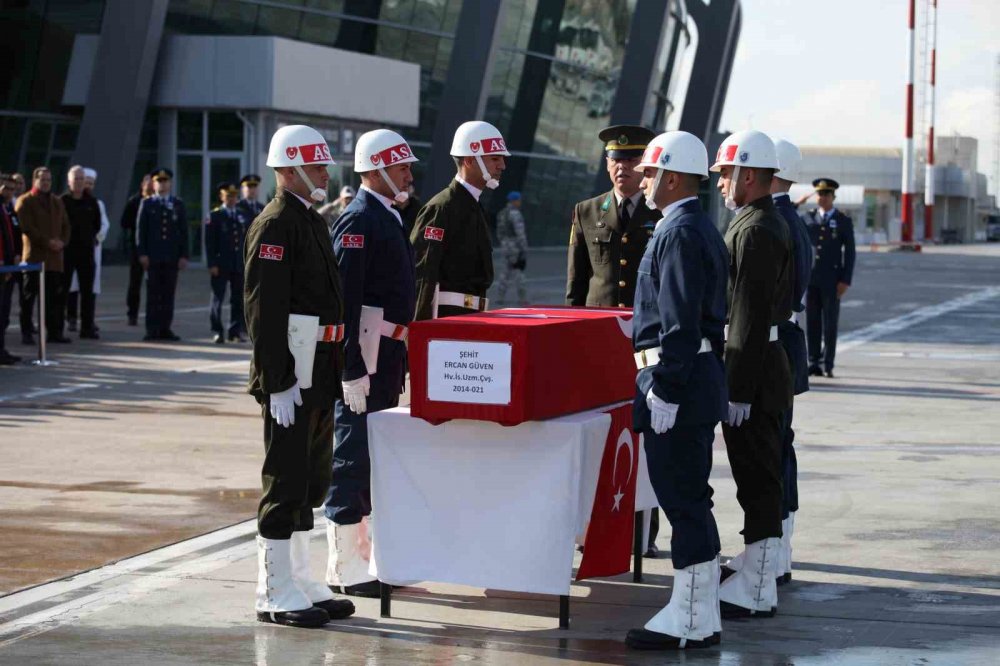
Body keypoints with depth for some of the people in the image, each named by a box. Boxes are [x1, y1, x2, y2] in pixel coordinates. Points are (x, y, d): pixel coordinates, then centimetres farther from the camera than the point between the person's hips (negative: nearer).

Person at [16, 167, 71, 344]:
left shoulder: (57, 202, 18)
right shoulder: (25, 201, -2)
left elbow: (65, 225, 15)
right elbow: (26, 227, -12)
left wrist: (62, 241, -4)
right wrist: (46, 242, -17)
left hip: (55, 256, 6)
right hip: (34, 255, -6)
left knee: (56, 296, 5)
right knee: (30, 296, -2)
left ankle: (54, 331, 11)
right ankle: (26, 332, 1)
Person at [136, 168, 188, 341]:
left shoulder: (178, 205, 10)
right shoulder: (147, 204, 6)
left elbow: (183, 231, 7)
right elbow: (140, 229, 3)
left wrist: (184, 255, 0)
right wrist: (142, 253, -6)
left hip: (172, 256, 2)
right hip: (153, 256, -2)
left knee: (168, 294, 2)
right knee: (153, 294, -1)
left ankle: (165, 329, 6)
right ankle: (152, 330, 1)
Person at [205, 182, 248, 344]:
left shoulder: (243, 214, 12)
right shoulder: (214, 216, -1)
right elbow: (210, 242, -5)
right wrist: (212, 264, -13)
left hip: (240, 264, 4)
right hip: (221, 264, -4)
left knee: (238, 299, 6)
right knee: (217, 298, 0)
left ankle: (236, 331, 13)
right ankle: (217, 332, 4)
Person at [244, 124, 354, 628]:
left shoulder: (312, 221, 17)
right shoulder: (274, 225, -14)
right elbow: (263, 309, -19)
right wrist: (278, 382, -22)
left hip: (320, 375, 10)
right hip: (290, 378, -10)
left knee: (311, 484, 15)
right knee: (286, 484, -5)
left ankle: (300, 582, 24)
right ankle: (275, 595, 2)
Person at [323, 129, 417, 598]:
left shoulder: (389, 218, 17)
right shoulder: (358, 220, -14)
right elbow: (345, 298, -20)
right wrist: (353, 370, -23)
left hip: (388, 357, 10)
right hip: (365, 357, -10)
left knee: (372, 457, 15)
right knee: (352, 457, -5)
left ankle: (363, 556, 23)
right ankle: (345, 569, 0)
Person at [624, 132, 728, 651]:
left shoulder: (679, 233, -15)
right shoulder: (702, 229, 17)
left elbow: (680, 322, -21)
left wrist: (665, 391, -21)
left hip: (677, 383, -11)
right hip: (700, 379, 11)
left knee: (683, 501, -6)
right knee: (688, 500, 14)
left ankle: (693, 621, -2)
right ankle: (697, 612, 20)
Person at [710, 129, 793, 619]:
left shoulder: (755, 230, -18)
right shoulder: (769, 224, 15)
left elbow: (752, 317, -21)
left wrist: (739, 391, -21)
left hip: (752, 373, -10)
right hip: (766, 368, 10)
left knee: (757, 480, -5)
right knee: (760, 478, 16)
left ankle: (756, 593, 0)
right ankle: (758, 574, 25)